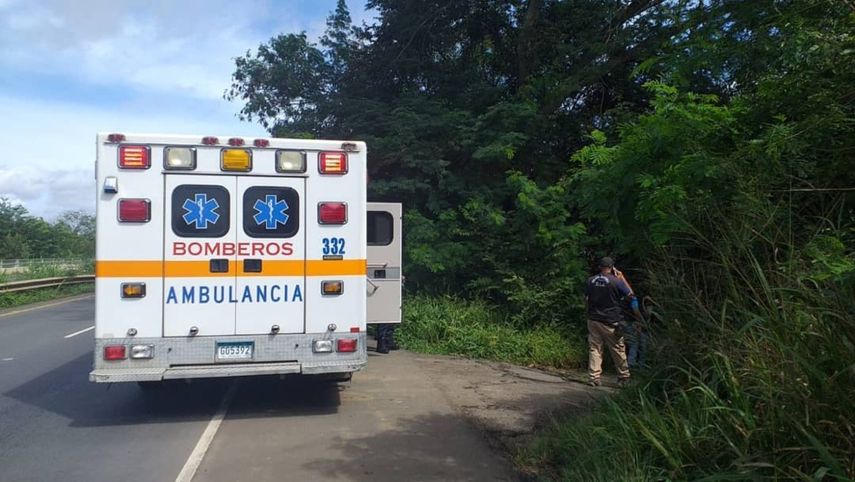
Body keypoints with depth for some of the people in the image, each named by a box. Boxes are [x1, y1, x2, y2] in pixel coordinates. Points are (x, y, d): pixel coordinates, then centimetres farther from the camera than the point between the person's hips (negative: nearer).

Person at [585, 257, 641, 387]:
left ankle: (593, 377, 2)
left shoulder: (590, 281, 4)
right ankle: (623, 377, 18)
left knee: (594, 348, 6)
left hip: (593, 320, 4)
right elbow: (631, 296, -5)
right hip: (610, 322, -3)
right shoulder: (616, 281, -9)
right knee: (618, 350, 8)